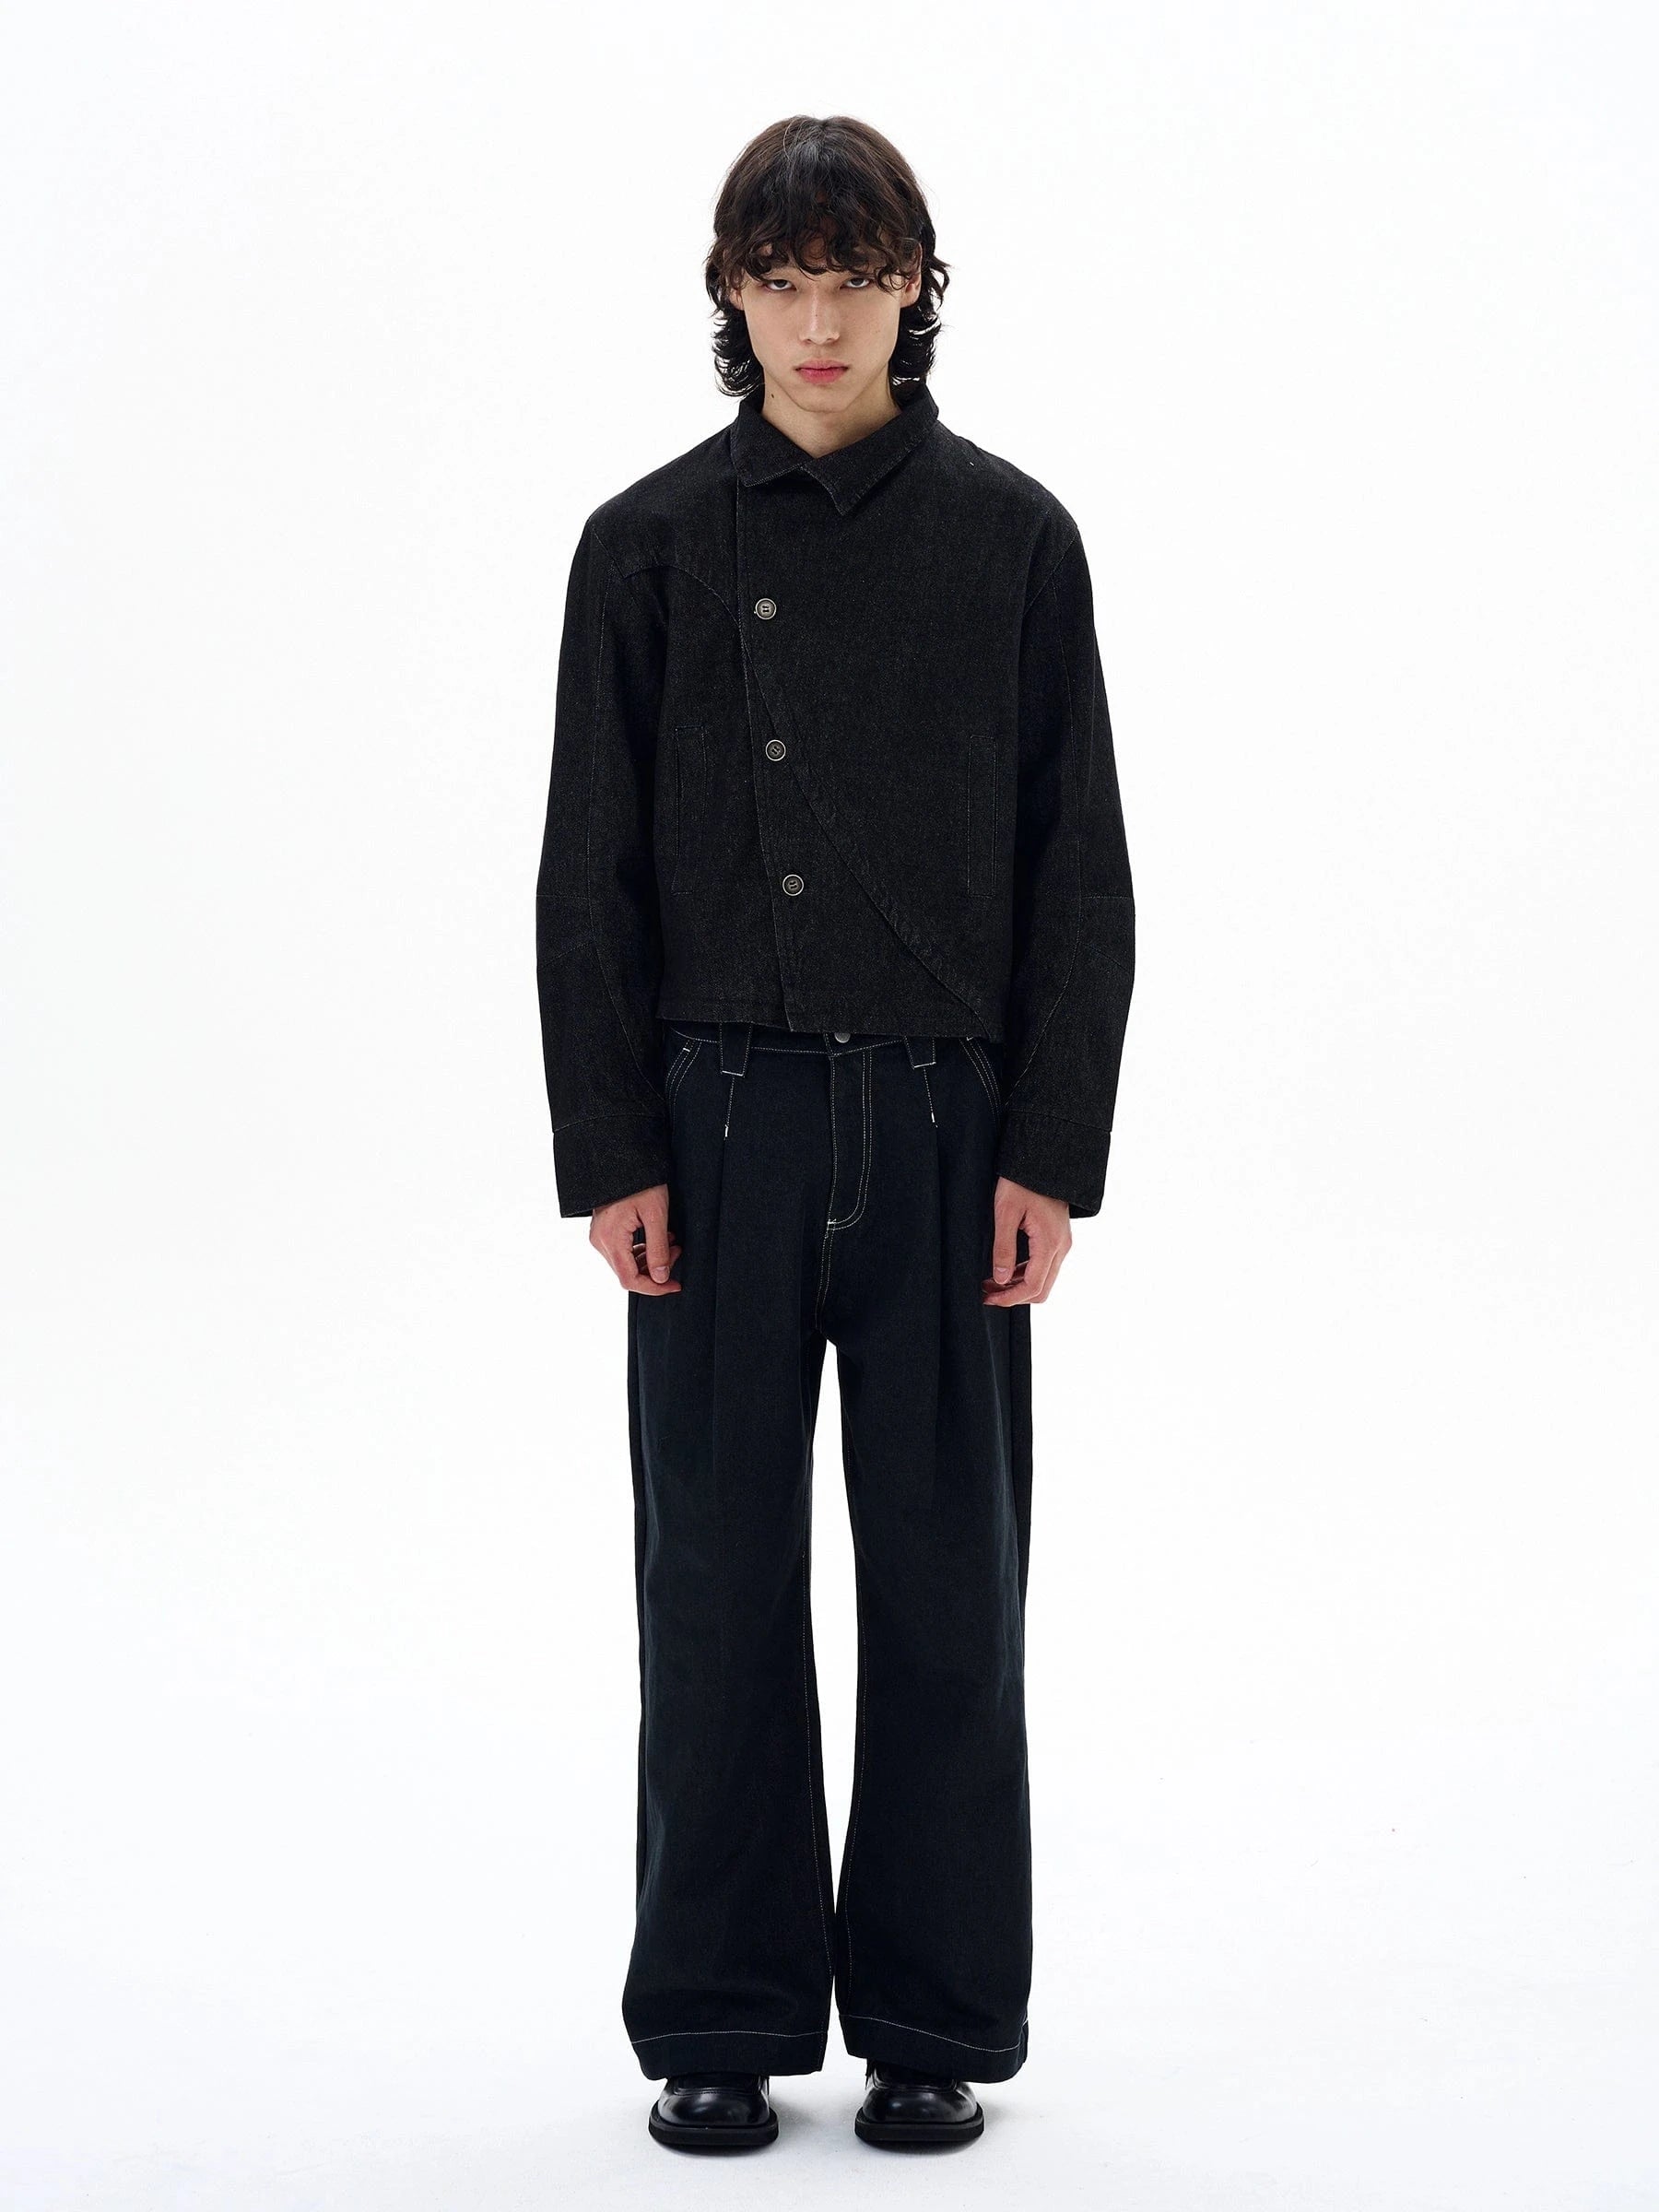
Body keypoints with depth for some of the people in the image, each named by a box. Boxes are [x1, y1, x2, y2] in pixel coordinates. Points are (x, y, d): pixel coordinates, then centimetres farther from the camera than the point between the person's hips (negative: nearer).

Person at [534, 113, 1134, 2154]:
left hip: (947, 1118, 0)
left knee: (945, 1579, 6)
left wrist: (1051, 1149, -5)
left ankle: (936, 2018, 18)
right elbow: (592, 872, 3)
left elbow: (1078, 871, 2)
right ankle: (719, 2018, 17)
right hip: (717, 1117, 0)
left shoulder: (1010, 539, 3)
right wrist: (611, 1150, -4)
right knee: (717, 1578, 5)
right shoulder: (650, 545, 4)